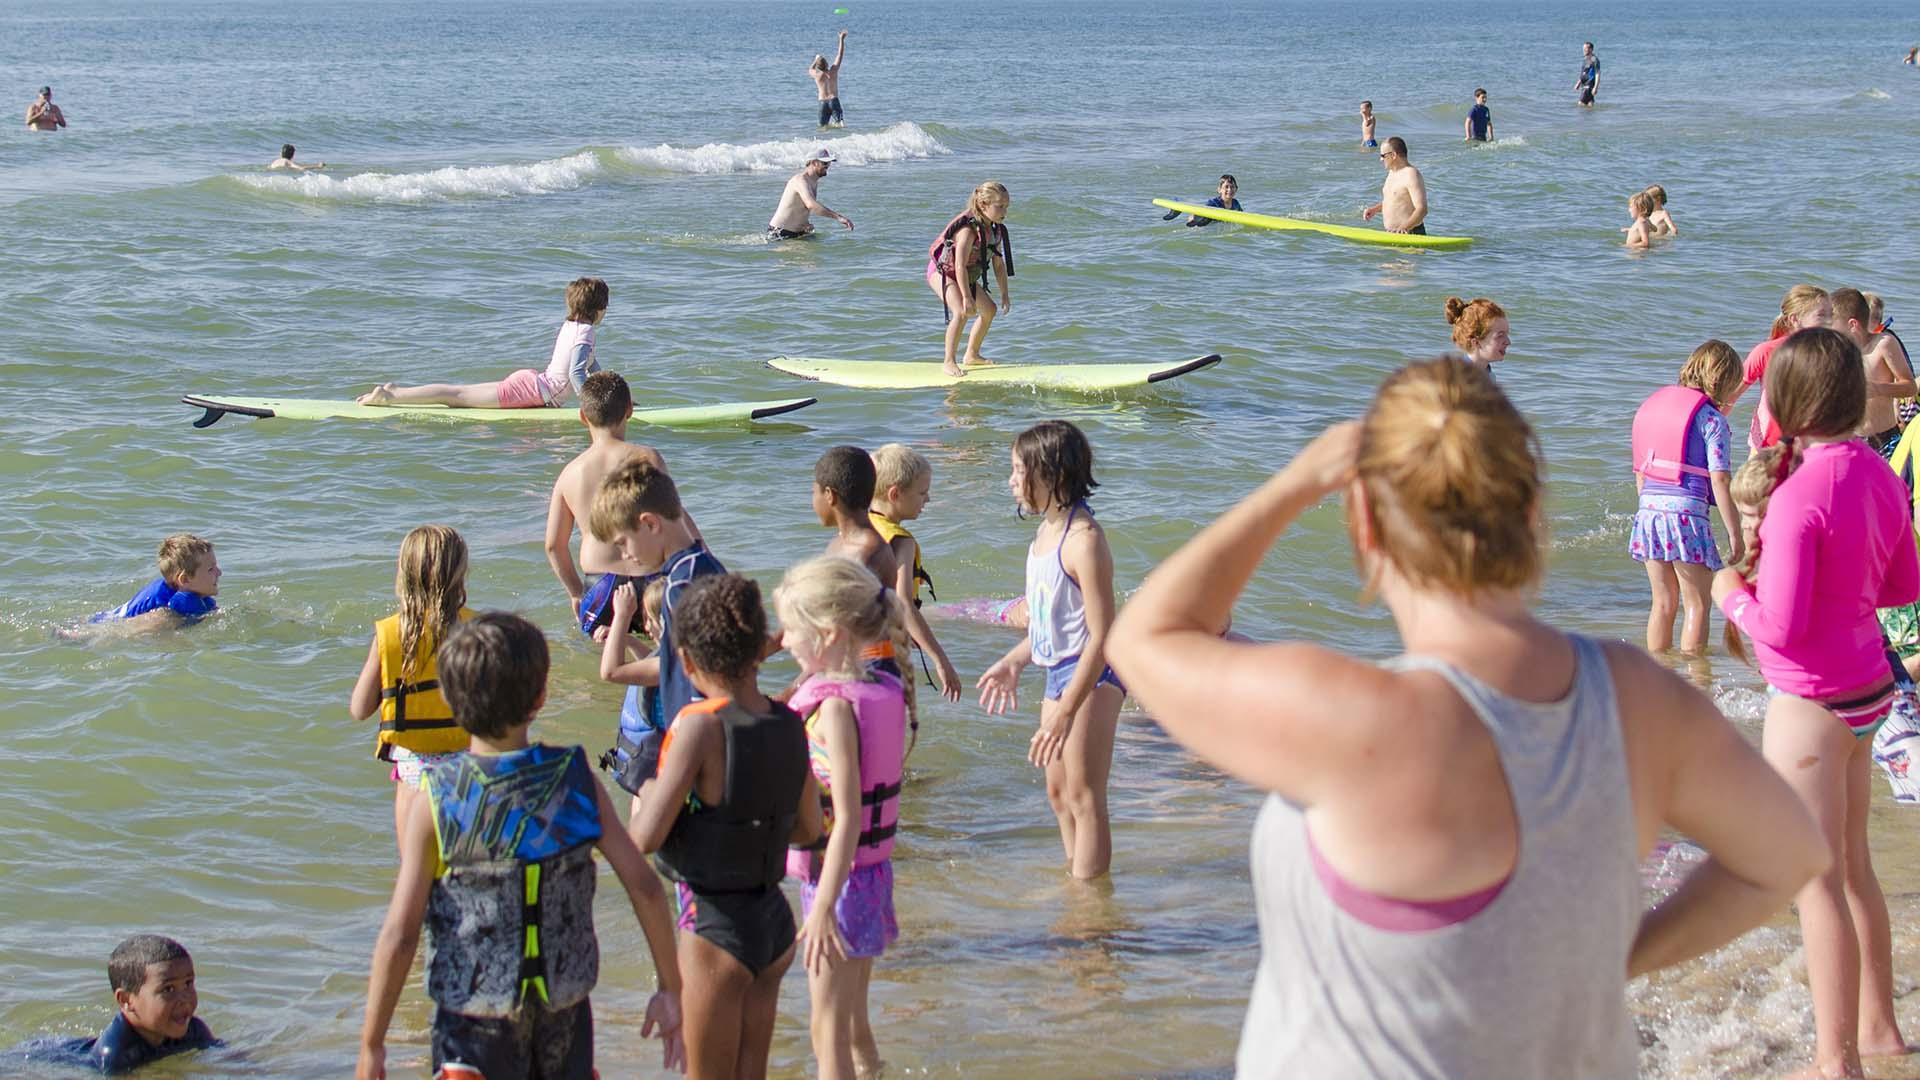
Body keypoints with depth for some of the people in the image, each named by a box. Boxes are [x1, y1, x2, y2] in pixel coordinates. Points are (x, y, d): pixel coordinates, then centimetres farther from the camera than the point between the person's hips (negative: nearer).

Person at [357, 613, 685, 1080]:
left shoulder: (436, 800, -14)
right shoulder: (576, 780, -7)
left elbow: (400, 935, -15)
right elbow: (645, 888, -8)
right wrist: (670, 989, 4)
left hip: (475, 1022, -3)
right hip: (565, 1015, 3)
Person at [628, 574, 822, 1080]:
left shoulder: (700, 725, -20)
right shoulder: (789, 724, -2)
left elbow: (646, 837, -19)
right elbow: (808, 828, 12)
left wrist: (644, 796, 0)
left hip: (716, 925, -6)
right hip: (775, 922, 6)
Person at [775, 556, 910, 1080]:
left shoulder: (834, 706, -21)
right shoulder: (884, 691, 4)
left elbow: (847, 816, -25)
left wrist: (823, 907, -27)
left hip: (838, 875, -9)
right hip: (874, 869, 9)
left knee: (828, 1036, 0)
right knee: (854, 1023, 21)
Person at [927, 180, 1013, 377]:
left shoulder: (996, 230, -6)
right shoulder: (969, 229, -32)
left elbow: (999, 264, 3)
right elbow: (960, 266, -34)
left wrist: (1005, 294, 3)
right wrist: (966, 297, -34)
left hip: (967, 276, 10)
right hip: (942, 271, -9)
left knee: (989, 310, 16)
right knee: (961, 312, -29)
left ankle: (972, 354, 32)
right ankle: (948, 362, -22)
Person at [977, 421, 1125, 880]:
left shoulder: (1083, 540, -23)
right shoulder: (1048, 530, 7)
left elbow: (1102, 636, -25)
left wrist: (1065, 712, -26)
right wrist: (1013, 662, 22)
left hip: (1091, 677, -10)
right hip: (1058, 673, 10)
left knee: (1083, 798, -2)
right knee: (1058, 793, 19)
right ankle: (1075, 878, 34)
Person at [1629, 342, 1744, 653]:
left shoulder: (1651, 404, 15)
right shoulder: (1711, 419, -6)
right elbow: (1720, 481, -11)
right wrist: (1735, 533, -7)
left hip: (1649, 508, 6)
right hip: (1686, 511, -6)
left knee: (1663, 602, 15)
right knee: (1698, 604, 4)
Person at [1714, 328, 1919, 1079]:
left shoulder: (1801, 497, -25)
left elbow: (1781, 628, -24)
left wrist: (1731, 592, -6)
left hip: (1811, 704, -8)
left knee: (1817, 882, 2)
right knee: (1852, 865, 22)